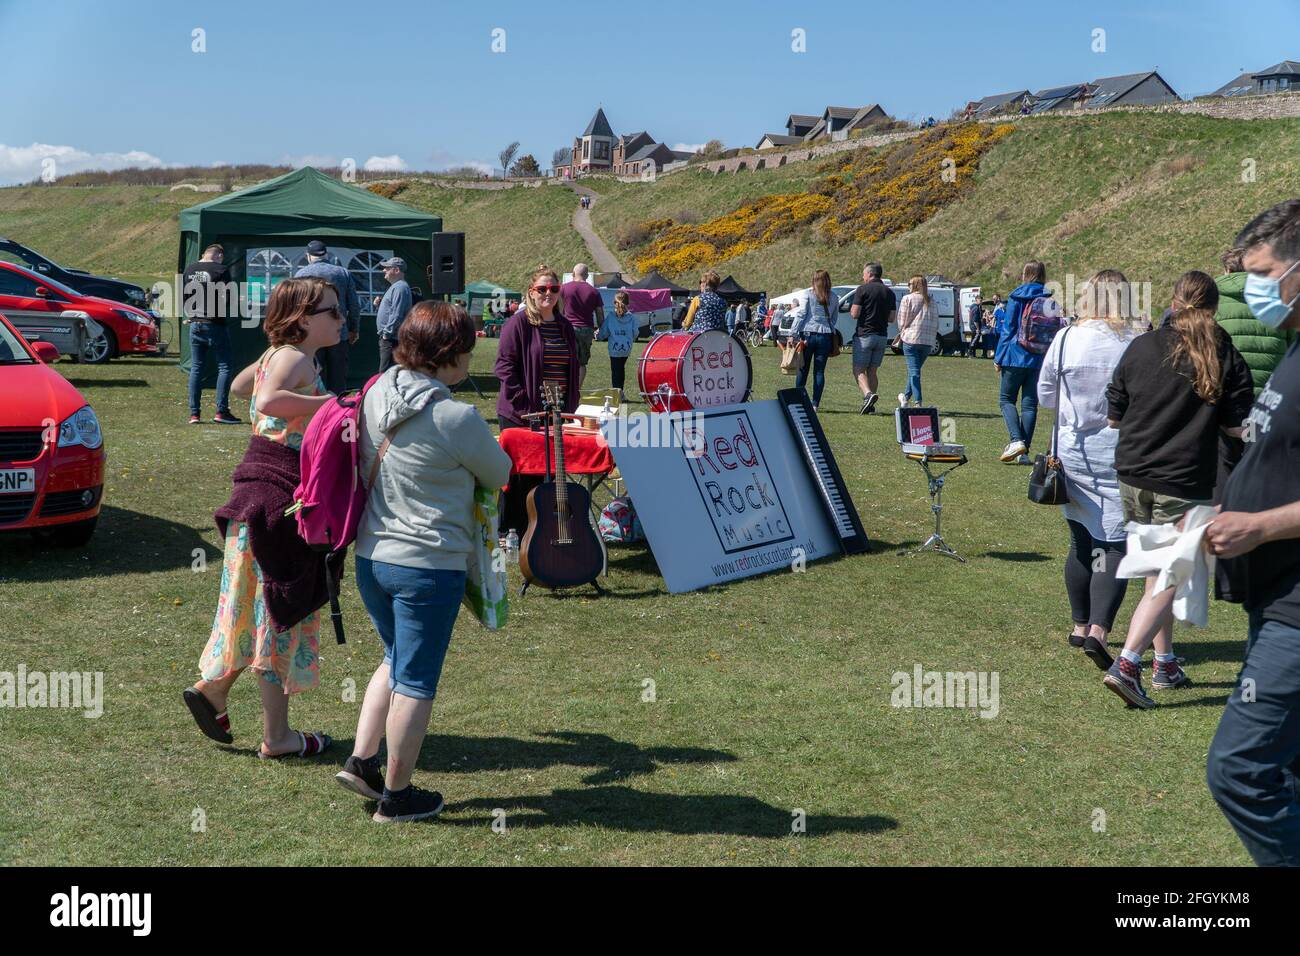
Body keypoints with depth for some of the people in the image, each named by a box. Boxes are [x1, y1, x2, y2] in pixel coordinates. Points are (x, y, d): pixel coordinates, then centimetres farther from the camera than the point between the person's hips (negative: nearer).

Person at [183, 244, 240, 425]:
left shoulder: (189, 269, 8)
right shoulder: (221, 270, -9)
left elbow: (183, 296, 12)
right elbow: (228, 298, -10)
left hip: (195, 324, 5)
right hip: (215, 324, -5)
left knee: (196, 368, 9)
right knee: (224, 366, 2)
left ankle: (194, 413, 8)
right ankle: (221, 411, -5)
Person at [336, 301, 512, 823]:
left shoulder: (377, 393, 1)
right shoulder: (458, 419, -19)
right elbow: (500, 476, -3)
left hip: (371, 557, 7)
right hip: (430, 564, -7)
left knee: (396, 659, 26)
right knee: (416, 680, 7)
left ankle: (360, 760, 23)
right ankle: (396, 795, 19)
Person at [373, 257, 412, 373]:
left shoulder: (400, 287, -15)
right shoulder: (395, 286, 21)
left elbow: (396, 315, -22)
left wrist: (387, 333, -20)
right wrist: (380, 303, 11)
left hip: (391, 338, -11)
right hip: (387, 337, 11)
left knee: (385, 372, -14)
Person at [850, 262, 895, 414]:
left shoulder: (862, 289, -7)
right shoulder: (889, 292, 10)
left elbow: (855, 314, -13)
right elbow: (891, 318, 11)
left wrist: (851, 309, 9)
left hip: (864, 335, -5)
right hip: (882, 336, 6)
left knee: (858, 369, -3)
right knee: (873, 370, 12)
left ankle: (868, 394, -26)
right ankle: (870, 405, 9)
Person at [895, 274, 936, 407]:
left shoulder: (907, 298, -2)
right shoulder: (931, 301, 13)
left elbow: (902, 321, -1)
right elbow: (935, 324, 13)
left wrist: (902, 333, 17)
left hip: (911, 338, -5)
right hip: (928, 341, 5)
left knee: (914, 371, -4)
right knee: (915, 369, 18)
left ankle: (918, 402, -11)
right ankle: (906, 397, 30)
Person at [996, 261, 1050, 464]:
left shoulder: (1016, 298, -4)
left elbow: (1007, 329, -4)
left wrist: (999, 357, 1)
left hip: (1016, 356, -3)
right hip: (1039, 360, 3)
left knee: (1006, 398, 8)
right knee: (1030, 403, 7)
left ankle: (1016, 440, -12)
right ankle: (1024, 452, 5)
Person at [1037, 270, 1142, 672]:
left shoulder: (1065, 340, -3)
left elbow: (1045, 396, 6)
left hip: (1072, 448, 3)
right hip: (1122, 453, -3)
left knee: (1081, 541, 16)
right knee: (1117, 544, -1)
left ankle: (1080, 626, 27)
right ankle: (1098, 630, -15)